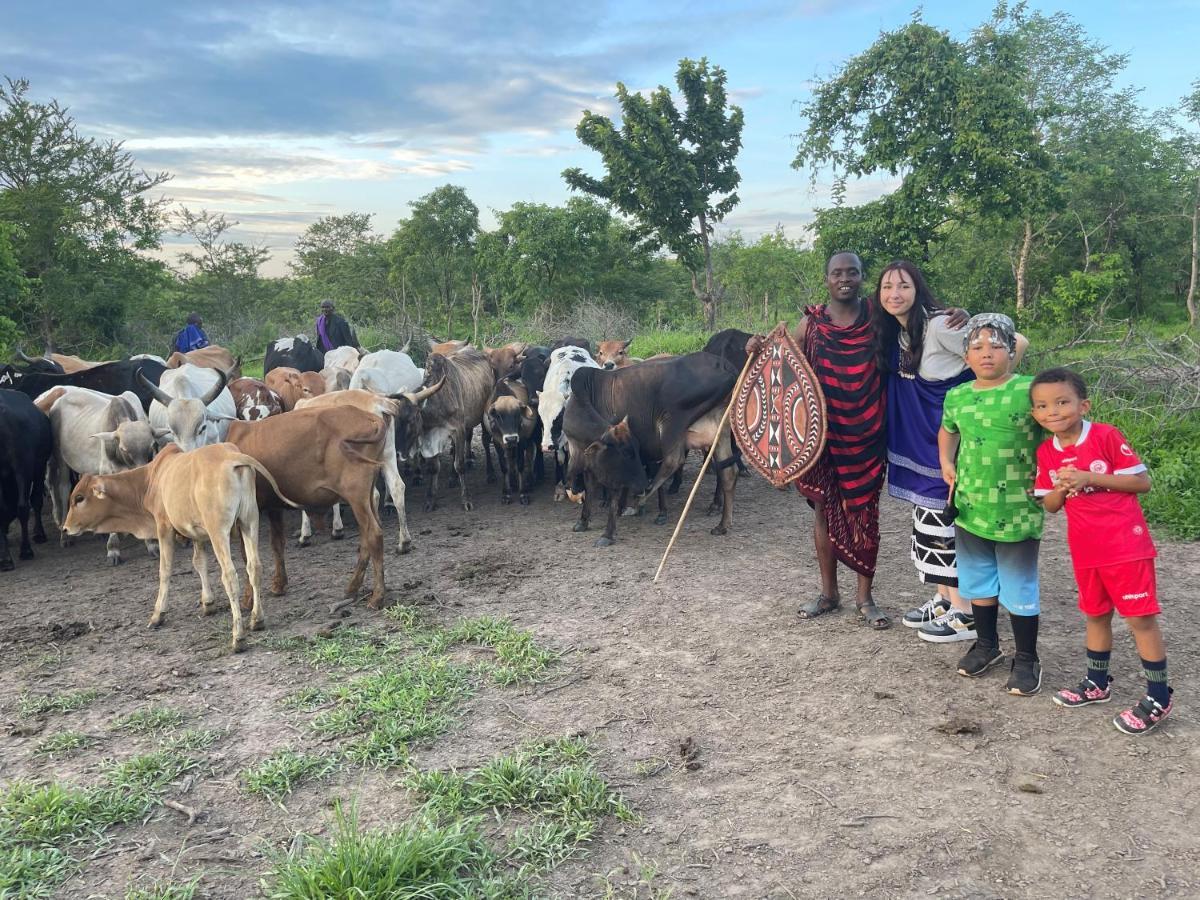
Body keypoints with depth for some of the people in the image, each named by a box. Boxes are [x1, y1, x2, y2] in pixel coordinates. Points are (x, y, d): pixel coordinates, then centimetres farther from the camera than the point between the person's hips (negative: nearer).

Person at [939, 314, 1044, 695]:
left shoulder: (1029, 391, -13)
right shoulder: (957, 397, 2)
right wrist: (946, 462, 8)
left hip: (1018, 512, -5)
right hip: (970, 508, 5)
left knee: (1018, 588, 7)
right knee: (978, 582, 19)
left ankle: (1026, 659, 24)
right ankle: (986, 644, 39)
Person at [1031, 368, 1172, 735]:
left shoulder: (1106, 436, -13)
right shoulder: (1046, 453, 3)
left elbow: (1143, 481, -13)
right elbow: (1050, 505, 9)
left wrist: (1089, 478, -21)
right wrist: (1061, 489, -14)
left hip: (1126, 544, -5)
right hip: (1085, 549, 6)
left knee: (1140, 617, 0)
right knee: (1096, 614, 19)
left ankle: (1159, 697, 12)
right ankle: (1097, 683, 34)